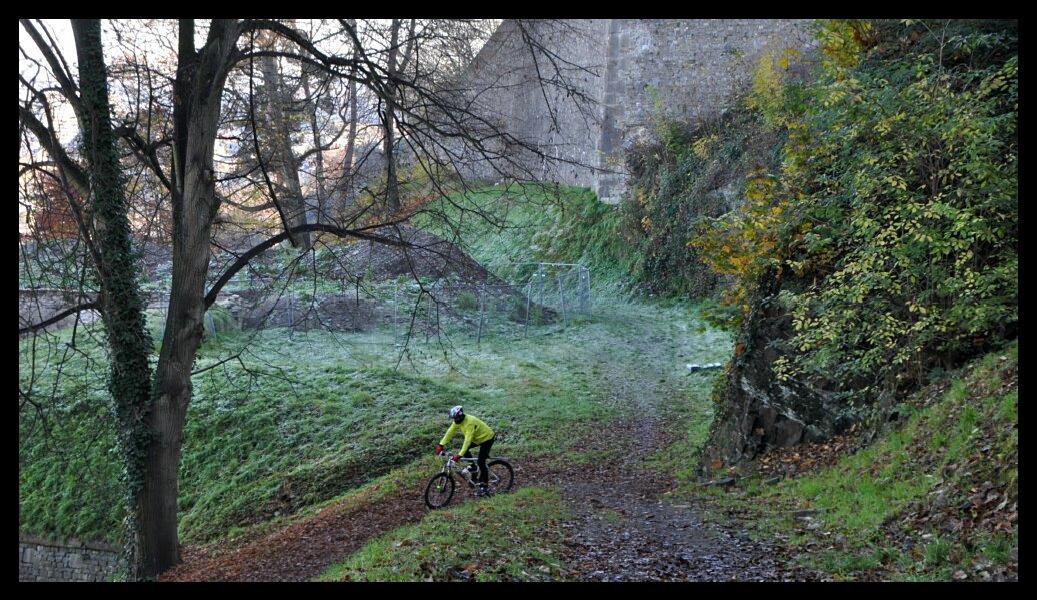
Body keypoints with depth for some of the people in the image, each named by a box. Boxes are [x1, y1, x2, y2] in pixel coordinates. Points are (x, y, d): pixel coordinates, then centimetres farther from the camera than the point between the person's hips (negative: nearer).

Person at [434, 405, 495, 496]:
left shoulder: (470, 422, -35)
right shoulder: (458, 421, -10)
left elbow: (468, 440, -39)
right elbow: (450, 432, -9)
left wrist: (459, 455, -43)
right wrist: (441, 445, -17)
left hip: (486, 438, -9)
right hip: (477, 438, 9)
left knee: (481, 462, -12)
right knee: (464, 448, 0)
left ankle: (483, 486, -1)